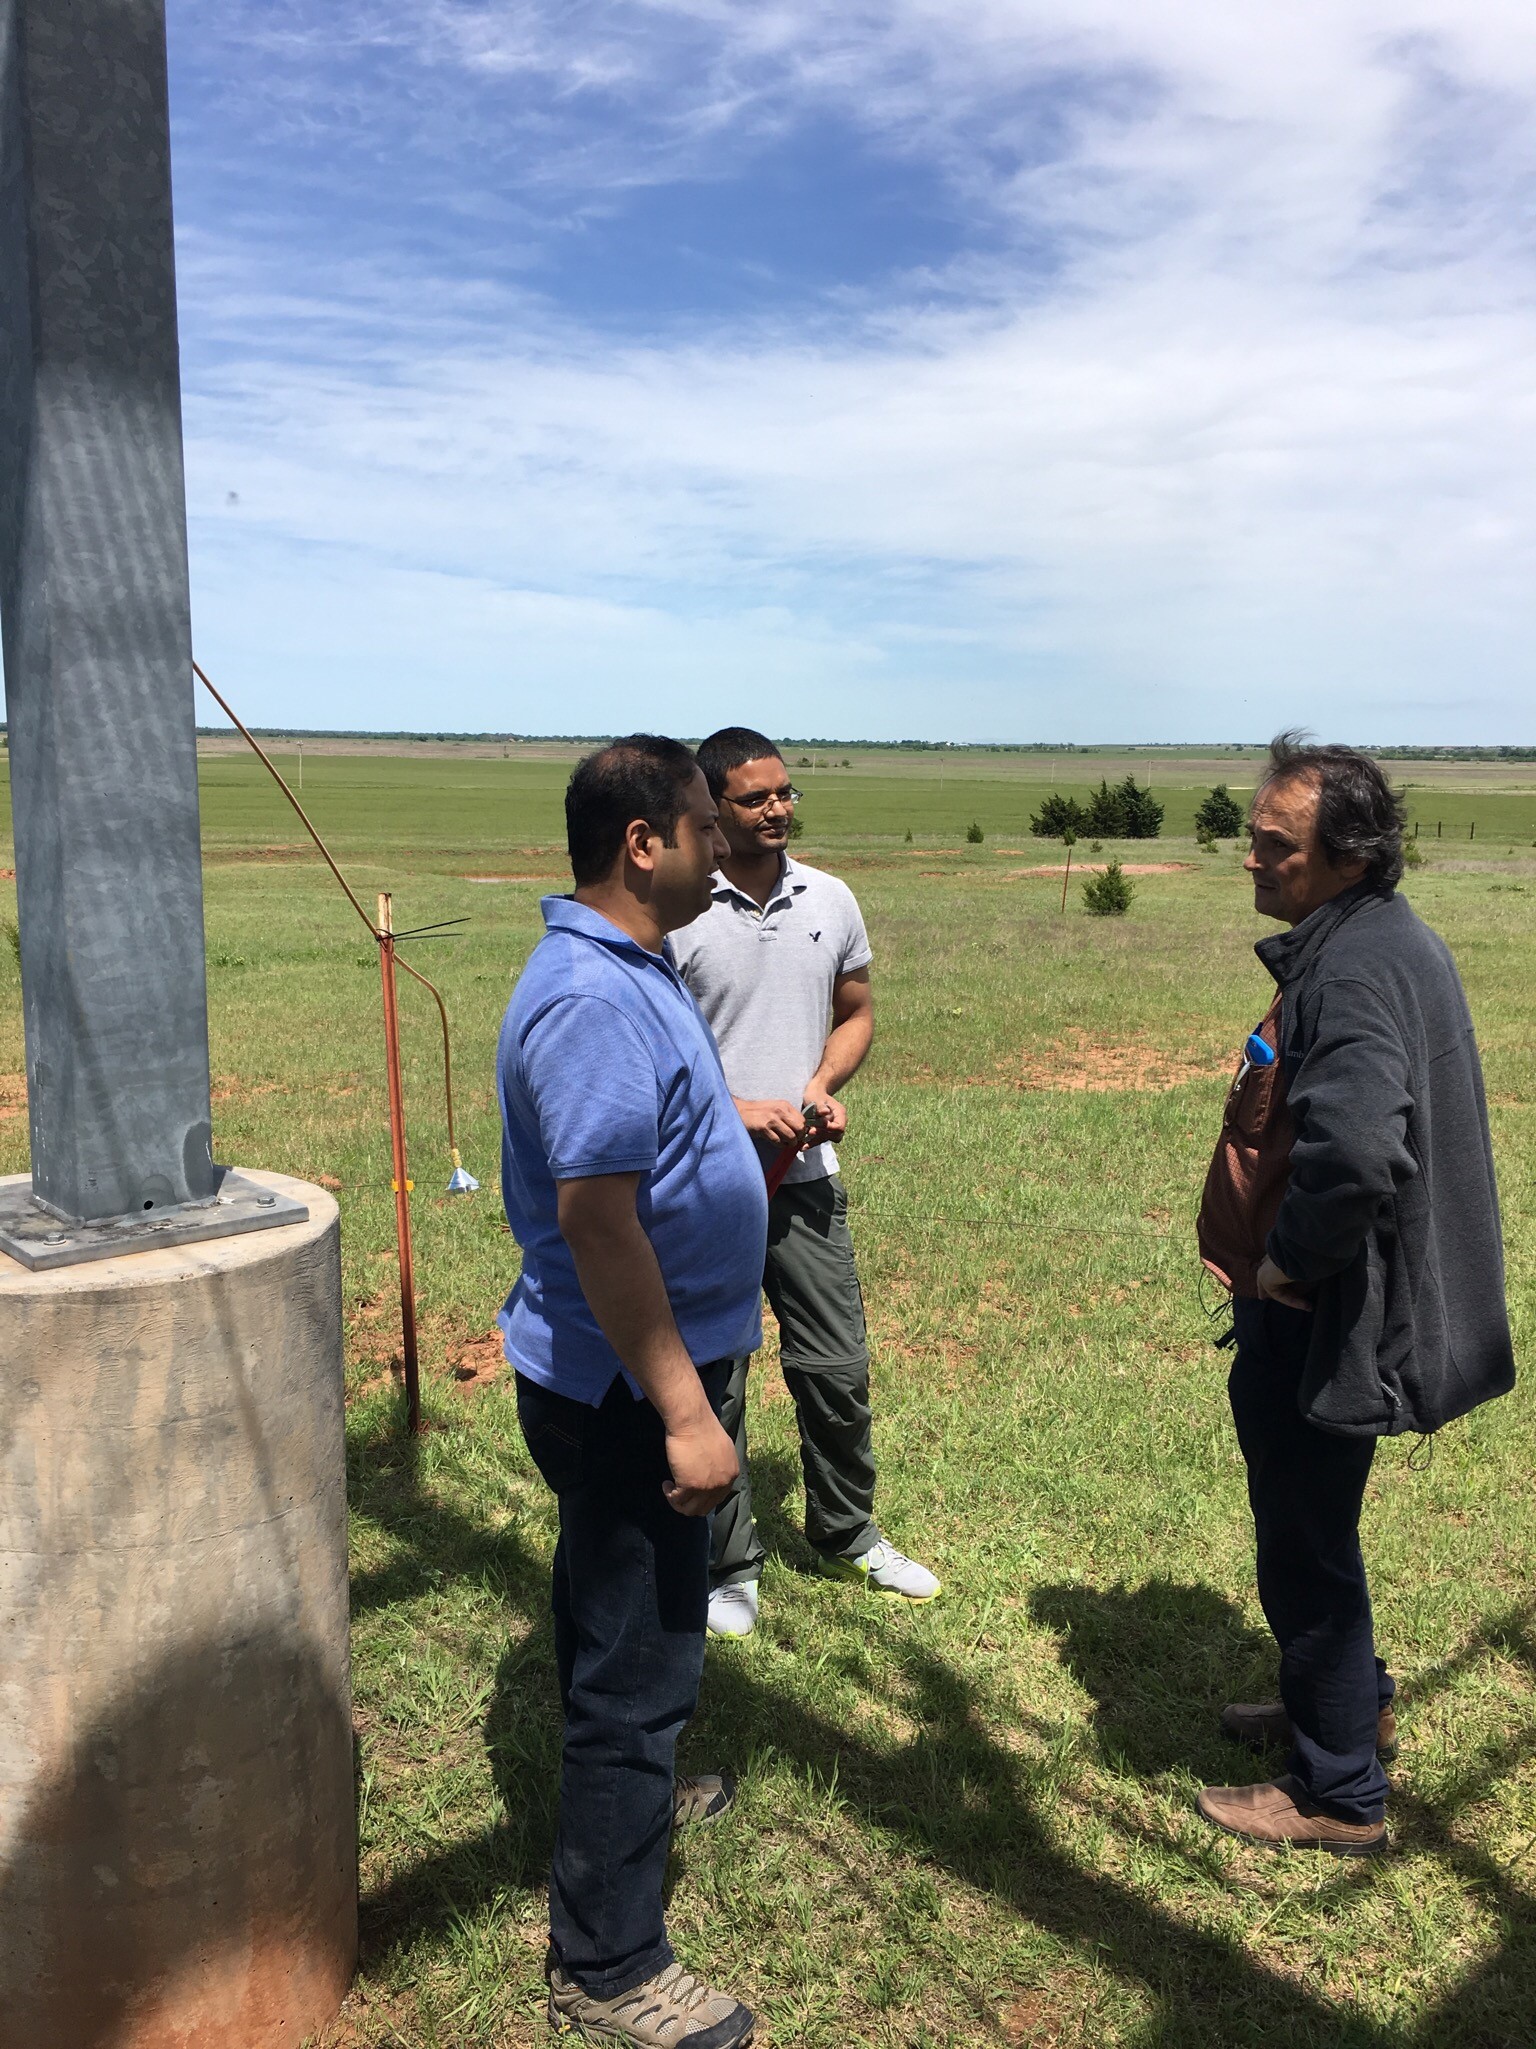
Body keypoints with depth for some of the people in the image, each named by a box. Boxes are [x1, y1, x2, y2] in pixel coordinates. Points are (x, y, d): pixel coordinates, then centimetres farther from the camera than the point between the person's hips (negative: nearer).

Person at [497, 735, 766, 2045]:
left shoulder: (636, 967, 7)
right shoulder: (593, 1001, -26)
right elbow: (596, 1217, -30)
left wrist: (751, 1125, 13)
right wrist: (684, 1412, -27)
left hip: (641, 1372, 10)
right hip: (624, 1390, -10)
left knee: (632, 1625, 28)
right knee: (638, 1654, 2)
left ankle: (630, 1787, 52)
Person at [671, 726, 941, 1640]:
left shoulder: (830, 900, 4)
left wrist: (824, 1085, -5)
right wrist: (734, 1110, -18)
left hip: (807, 1175, 4)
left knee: (839, 1369, 13)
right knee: (713, 1385, 7)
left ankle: (849, 1535, 36)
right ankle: (730, 1567, 26)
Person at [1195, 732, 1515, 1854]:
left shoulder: (1358, 969, -26)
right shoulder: (1379, 939, 8)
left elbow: (1357, 1153, -40)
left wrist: (1286, 1261, -23)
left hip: (1323, 1325, -10)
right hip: (1317, 1308, 10)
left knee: (1306, 1545, 6)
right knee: (1305, 1527, 26)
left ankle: (1339, 1793, 25)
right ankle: (1352, 1702, 46)